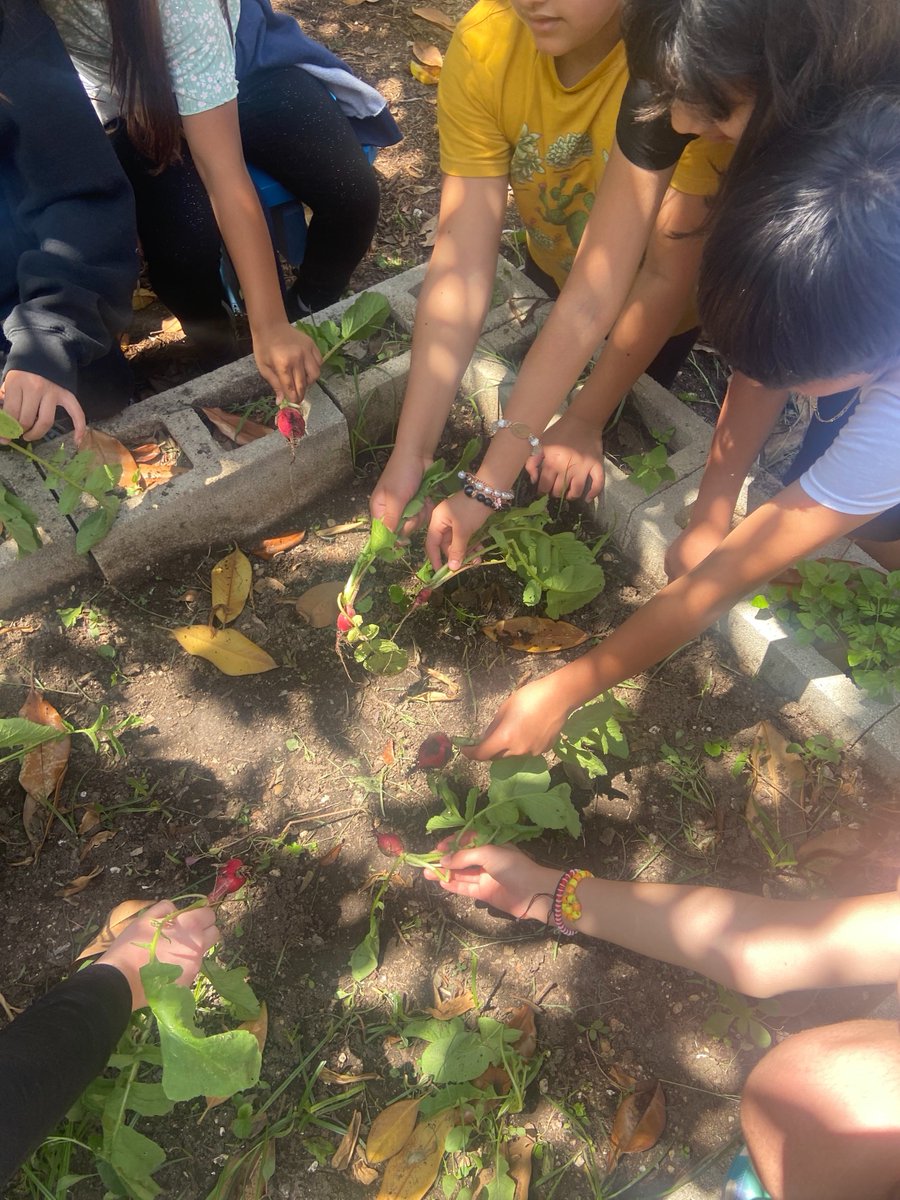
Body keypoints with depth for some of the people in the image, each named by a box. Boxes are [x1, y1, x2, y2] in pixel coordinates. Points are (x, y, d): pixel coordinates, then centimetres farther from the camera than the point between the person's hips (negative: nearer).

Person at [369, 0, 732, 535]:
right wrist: (411, 450, -36)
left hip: (658, 302, -2)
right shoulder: (482, 46, -27)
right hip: (552, 269, 3)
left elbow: (669, 274, -31)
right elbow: (463, 261, -31)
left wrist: (587, 419, -25)